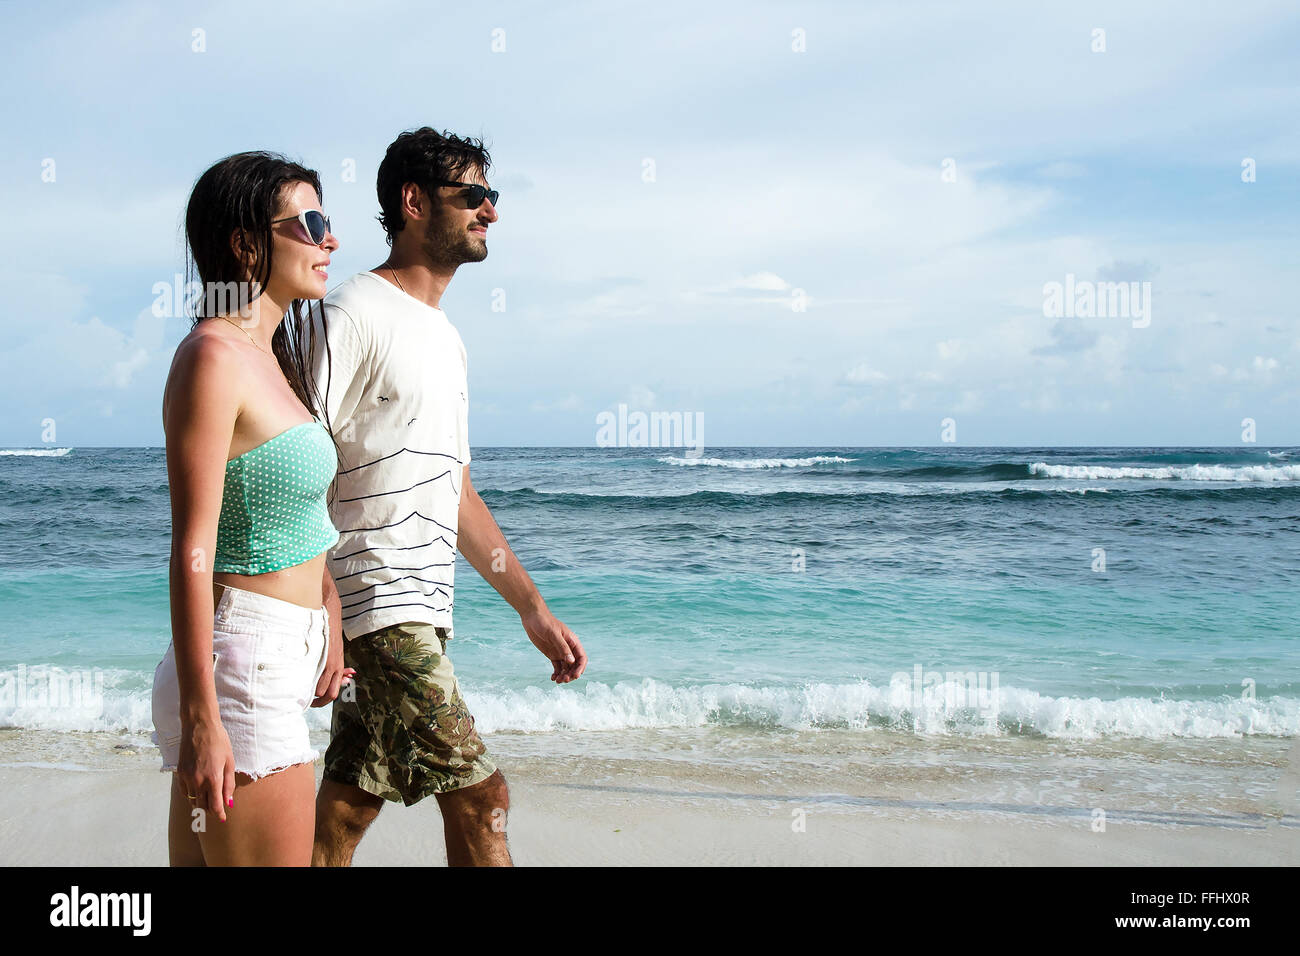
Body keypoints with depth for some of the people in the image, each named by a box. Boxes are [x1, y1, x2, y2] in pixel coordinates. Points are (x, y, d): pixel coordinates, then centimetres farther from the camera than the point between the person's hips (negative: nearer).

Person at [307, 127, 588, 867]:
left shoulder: (445, 336, 20)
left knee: (347, 813, 11)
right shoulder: (354, 316, -8)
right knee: (479, 796, -8)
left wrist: (532, 608, 19)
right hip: (380, 604, -8)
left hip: (423, 611, 9)